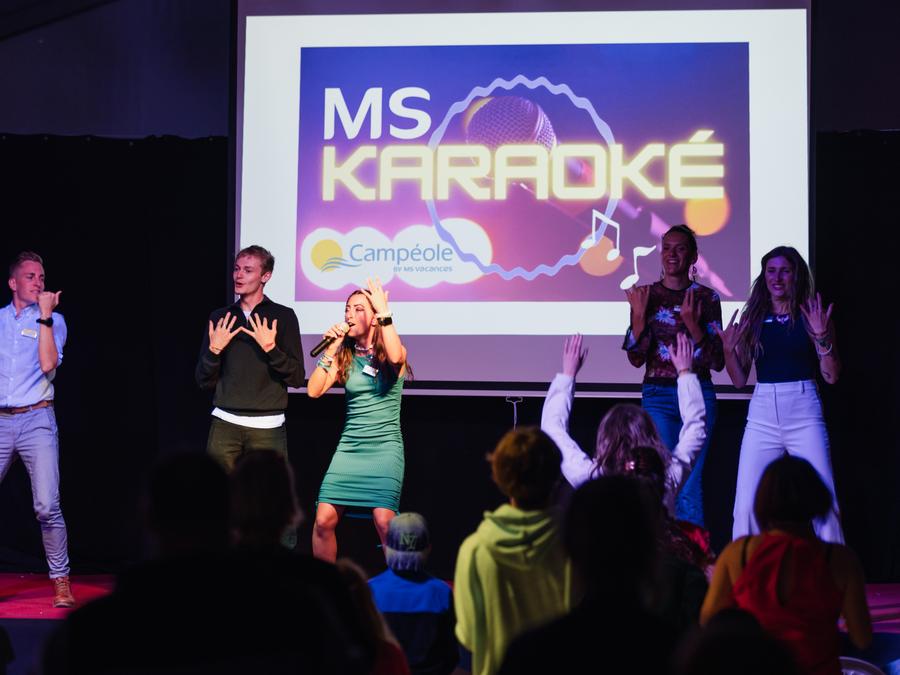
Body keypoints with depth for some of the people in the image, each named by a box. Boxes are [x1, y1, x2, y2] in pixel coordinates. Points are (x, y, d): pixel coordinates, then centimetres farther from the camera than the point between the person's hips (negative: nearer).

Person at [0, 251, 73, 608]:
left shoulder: (52, 320, 5)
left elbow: (48, 364, -11)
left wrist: (45, 315, -11)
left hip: (36, 420, -3)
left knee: (47, 506, -11)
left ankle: (61, 580, -1)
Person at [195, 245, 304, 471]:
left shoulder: (283, 316, 1)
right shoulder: (220, 317, 9)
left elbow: (297, 378, -3)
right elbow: (204, 381, 9)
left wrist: (270, 348, -15)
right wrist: (214, 349, -8)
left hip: (267, 427, -2)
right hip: (224, 424, 2)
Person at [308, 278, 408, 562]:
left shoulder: (390, 351, 1)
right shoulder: (344, 356, 10)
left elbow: (396, 357, -26)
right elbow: (314, 390, -2)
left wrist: (385, 311, -22)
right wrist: (330, 349, -5)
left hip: (385, 446, -3)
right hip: (349, 446, 3)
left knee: (384, 522, -19)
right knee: (324, 520, -8)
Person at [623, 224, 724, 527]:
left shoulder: (707, 298, 4)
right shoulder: (646, 296, 5)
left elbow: (718, 362, 0)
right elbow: (636, 358, 0)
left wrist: (693, 325, -14)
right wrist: (639, 314, -13)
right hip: (658, 396, 0)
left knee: (691, 484, -2)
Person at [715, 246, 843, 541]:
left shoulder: (811, 316, 3)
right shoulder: (752, 319, 9)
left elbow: (832, 376, 0)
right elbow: (739, 380, 11)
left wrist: (822, 336, -13)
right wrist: (729, 349, -5)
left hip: (804, 413, -2)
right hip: (762, 416, 2)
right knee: (746, 504, -4)